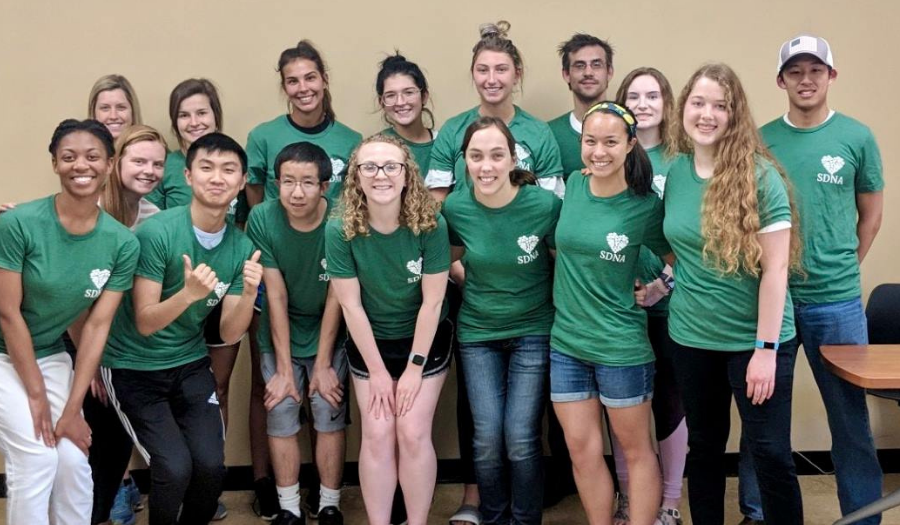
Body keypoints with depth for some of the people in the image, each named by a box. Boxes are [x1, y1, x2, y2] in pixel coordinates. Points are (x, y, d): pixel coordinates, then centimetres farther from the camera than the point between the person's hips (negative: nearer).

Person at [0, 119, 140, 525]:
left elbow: (97, 325, -10)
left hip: (52, 355, 4)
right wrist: (36, 395, -15)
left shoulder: (123, 243, -12)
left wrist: (72, 408, -11)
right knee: (36, 460, -15)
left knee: (74, 460, -6)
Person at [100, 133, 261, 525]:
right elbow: (145, 323, -18)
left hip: (190, 365, 4)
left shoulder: (241, 246, -5)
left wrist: (249, 293, -23)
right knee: (175, 467, -17)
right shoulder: (156, 232, -19)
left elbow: (229, 335, -4)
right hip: (133, 367, -4)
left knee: (211, 465, -10)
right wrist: (188, 294, -36)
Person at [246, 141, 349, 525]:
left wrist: (322, 364, -11)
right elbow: (276, 296, -16)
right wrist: (284, 368, -13)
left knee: (330, 417, -1)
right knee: (280, 418, 1)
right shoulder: (262, 219, -19)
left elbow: (336, 297, -14)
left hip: (329, 336, -1)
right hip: (281, 338, 1)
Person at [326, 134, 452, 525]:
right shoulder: (340, 231, -17)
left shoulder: (431, 225, -20)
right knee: (377, 436, -2)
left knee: (413, 434, -5)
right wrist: (377, 372, -9)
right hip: (370, 342, 1)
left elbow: (432, 301, -15)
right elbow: (352, 306, -12)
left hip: (425, 340, -1)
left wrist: (415, 367, -12)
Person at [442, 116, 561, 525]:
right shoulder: (455, 207, -10)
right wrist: (475, 285, -2)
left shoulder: (545, 205, -17)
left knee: (520, 439, -4)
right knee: (487, 438, 1)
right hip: (477, 333, 2)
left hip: (533, 332, -2)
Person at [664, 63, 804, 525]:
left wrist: (766, 348, -17)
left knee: (770, 452, 2)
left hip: (753, 339, -4)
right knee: (704, 447, 16)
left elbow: (775, 267, -14)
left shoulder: (759, 175, -13)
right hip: (691, 337, 5)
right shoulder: (674, 172, 2)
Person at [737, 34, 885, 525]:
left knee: (849, 414, 7)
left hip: (836, 300, 0)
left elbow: (871, 212, 8)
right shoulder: (760, 140, 1)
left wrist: (844, 268, 5)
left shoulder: (857, 137, 0)